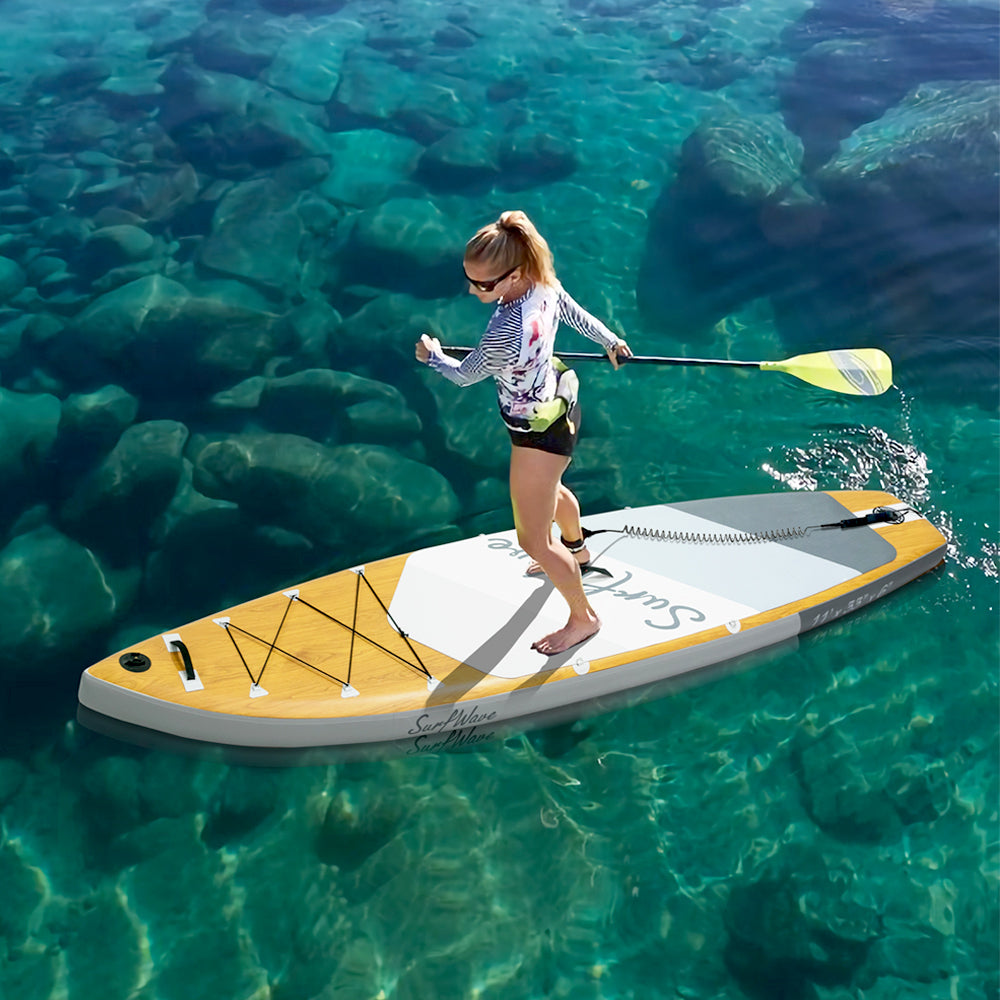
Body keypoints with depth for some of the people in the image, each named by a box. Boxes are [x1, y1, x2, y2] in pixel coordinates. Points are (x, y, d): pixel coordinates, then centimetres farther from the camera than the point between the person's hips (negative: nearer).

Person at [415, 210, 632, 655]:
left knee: (533, 542, 7)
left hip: (538, 433, -9)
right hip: (559, 406, 9)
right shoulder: (544, 283, -17)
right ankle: (576, 552, 66)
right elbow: (577, 315, 5)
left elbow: (464, 375, -20)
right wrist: (611, 341, 25)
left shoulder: (505, 334, -40)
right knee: (549, 488, 37)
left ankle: (583, 617, 28)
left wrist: (432, 355, 2)